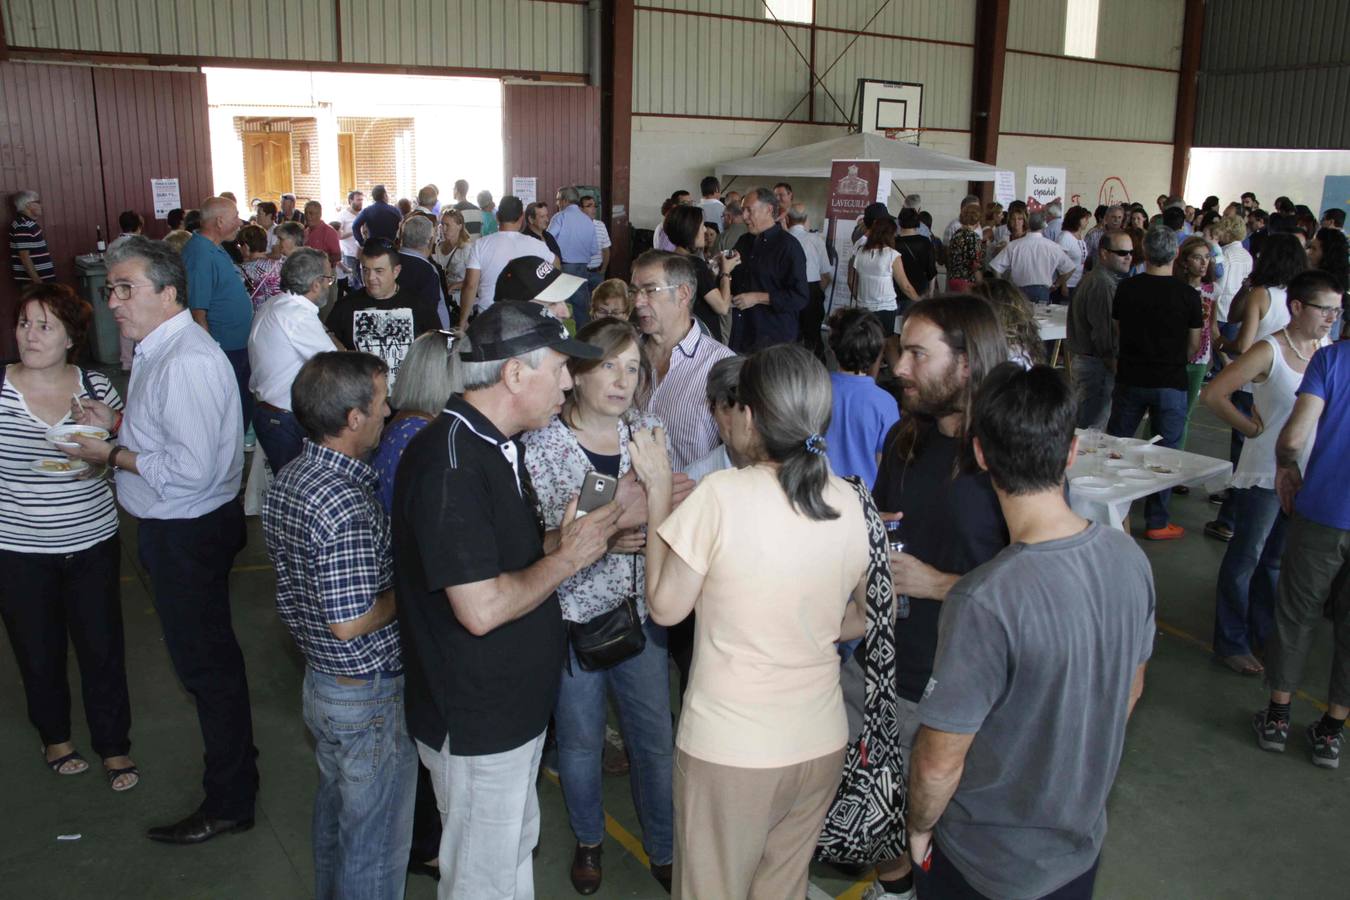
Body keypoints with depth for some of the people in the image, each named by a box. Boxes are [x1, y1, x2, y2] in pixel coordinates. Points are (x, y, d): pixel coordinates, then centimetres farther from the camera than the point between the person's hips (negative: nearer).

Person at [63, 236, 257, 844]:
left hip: (186, 535, -10)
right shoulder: (164, 350, 9)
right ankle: (233, 751, 42)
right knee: (210, 655, 23)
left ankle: (229, 803, 18)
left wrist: (111, 455, -18)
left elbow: (191, 468, -29)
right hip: (176, 527, 10)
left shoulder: (186, 361, -25)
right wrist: (118, 425, 3)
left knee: (204, 662, 3)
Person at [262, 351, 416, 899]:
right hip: (371, 694, -9)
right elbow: (351, 623, -29)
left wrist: (394, 564, 9)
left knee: (335, 807, 28)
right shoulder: (346, 504, -30)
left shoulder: (287, 480, 1)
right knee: (377, 840, 9)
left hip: (320, 682, 10)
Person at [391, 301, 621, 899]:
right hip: (475, 721, -9)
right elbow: (481, 609, -30)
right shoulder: (449, 463, -27)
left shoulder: (496, 445, 6)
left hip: (514, 703, 9)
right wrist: (566, 558, -18)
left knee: (516, 846, 26)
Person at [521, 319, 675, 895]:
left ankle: (663, 849, 35)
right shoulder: (542, 443, -12)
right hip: (573, 613, -3)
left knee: (656, 738, 11)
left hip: (640, 610, 3)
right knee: (580, 741, 16)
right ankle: (588, 840, 43)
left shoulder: (647, 431, 0)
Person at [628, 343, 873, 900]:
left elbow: (665, 607, -10)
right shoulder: (850, 505, -4)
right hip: (821, 744, 5)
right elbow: (855, 623, 8)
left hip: (729, 749, -5)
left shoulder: (723, 494, -21)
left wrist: (657, 491, -4)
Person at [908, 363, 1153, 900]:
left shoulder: (985, 603, -35)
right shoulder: (1129, 558, -14)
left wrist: (919, 828, -4)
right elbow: (1130, 691, 3)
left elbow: (939, 763, -25)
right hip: (1082, 845, 6)